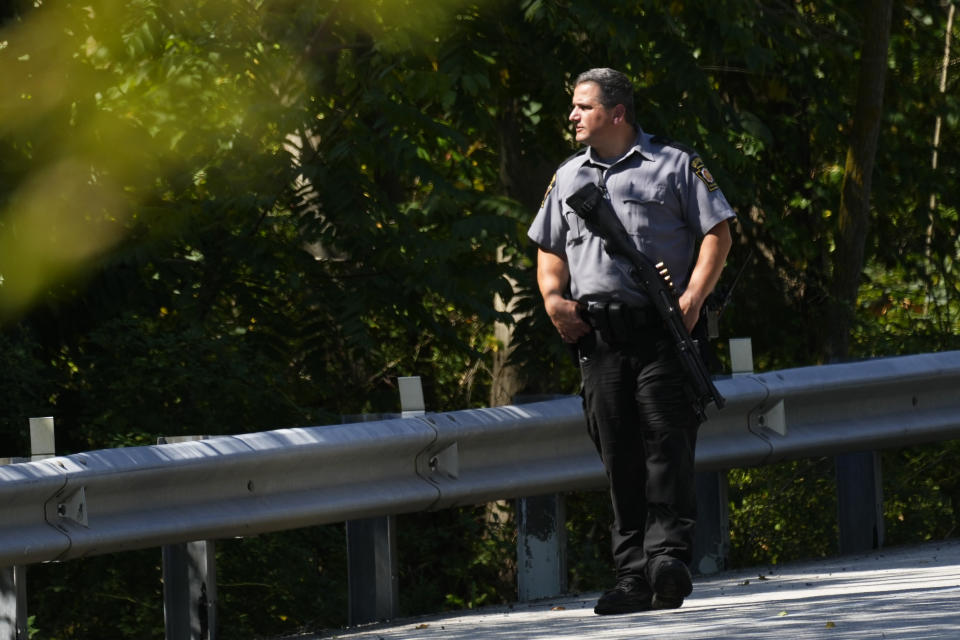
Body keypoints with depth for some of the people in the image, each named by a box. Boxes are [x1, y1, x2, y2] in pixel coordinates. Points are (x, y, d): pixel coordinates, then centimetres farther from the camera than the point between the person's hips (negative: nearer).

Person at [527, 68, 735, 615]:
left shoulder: (675, 166, 5)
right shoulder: (568, 177, 20)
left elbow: (717, 233, 0)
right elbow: (550, 249, 26)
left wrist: (693, 298, -13)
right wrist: (554, 297, 5)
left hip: (662, 330, -5)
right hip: (598, 334, 5)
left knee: (667, 444, -13)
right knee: (619, 457, 2)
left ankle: (670, 554, -17)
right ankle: (635, 577, 3)